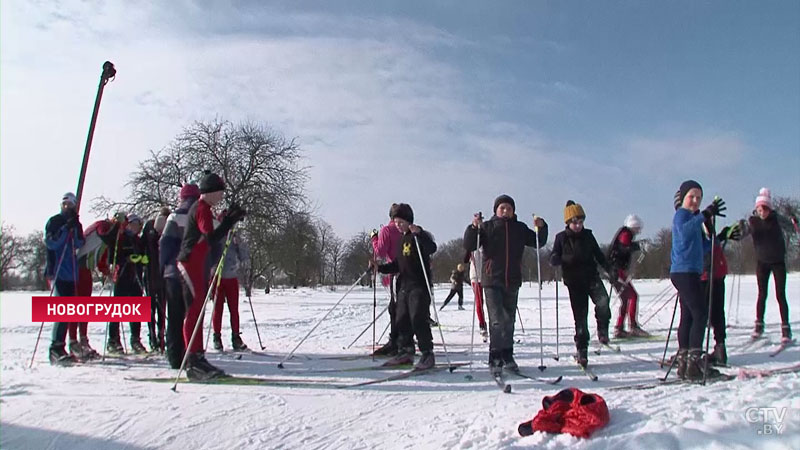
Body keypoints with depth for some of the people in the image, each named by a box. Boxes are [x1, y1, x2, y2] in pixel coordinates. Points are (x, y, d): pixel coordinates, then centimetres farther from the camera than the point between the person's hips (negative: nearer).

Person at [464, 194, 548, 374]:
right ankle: (495, 358, -4)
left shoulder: (520, 228, 10)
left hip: (513, 281, 4)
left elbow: (538, 242, 15)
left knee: (509, 320, 12)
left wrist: (541, 227, -3)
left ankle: (507, 356, 24)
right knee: (497, 320, -10)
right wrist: (473, 228, -20)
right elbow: (469, 246, -4)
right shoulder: (487, 227, 1)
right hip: (492, 280, -4)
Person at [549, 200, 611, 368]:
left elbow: (599, 255, 15)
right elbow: (553, 259, 0)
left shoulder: (588, 235, 6)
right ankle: (582, 350, 12)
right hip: (574, 281, -1)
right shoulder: (561, 238, 0)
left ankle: (602, 329, -1)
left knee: (603, 301, -27)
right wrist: (556, 259, -23)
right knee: (580, 317, 1)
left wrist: (609, 269, 4)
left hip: (592, 277, 1)